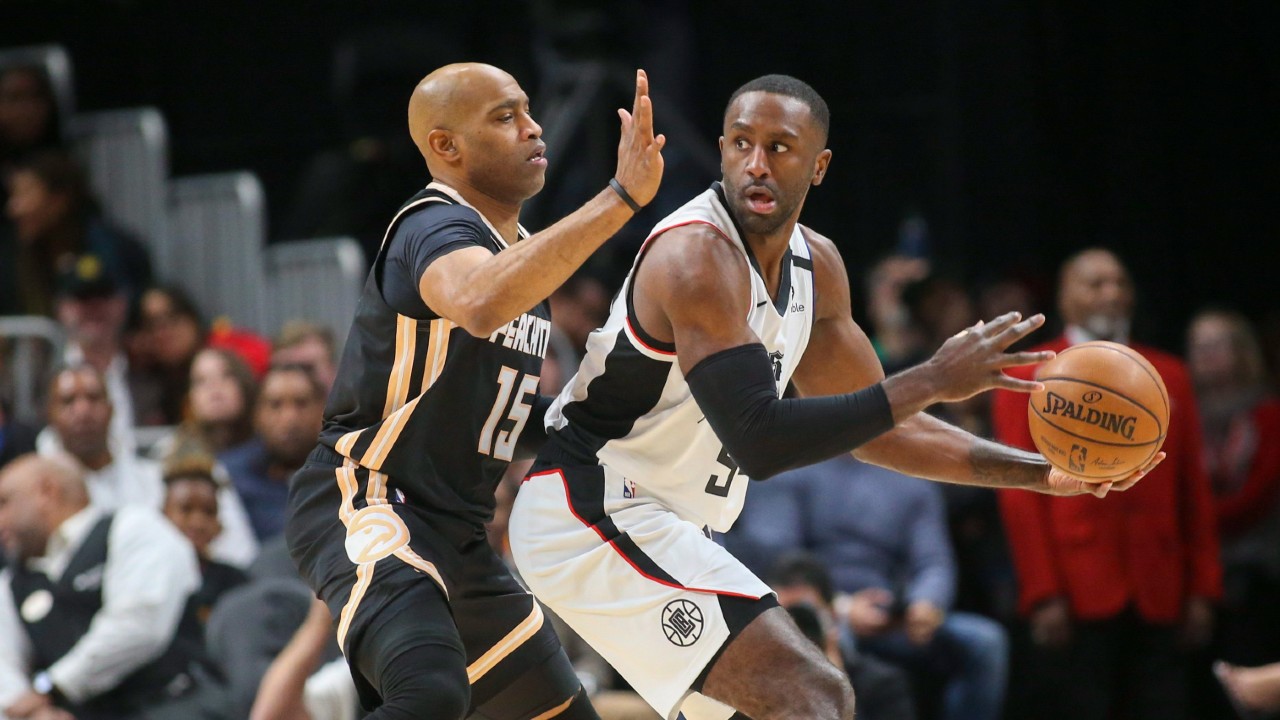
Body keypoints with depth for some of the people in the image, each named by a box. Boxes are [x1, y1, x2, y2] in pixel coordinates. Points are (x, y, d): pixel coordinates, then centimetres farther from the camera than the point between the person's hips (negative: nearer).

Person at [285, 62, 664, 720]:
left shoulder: (522, 249, 16)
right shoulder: (434, 228, -15)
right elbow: (479, 303, -41)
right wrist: (621, 197, -40)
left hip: (455, 536, 10)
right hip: (362, 509, -10)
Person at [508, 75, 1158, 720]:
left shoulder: (816, 266, 8)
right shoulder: (698, 255, -21)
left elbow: (875, 426, 17)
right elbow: (759, 441, -30)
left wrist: (1044, 474, 8)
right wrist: (934, 381, -28)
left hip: (653, 523, 10)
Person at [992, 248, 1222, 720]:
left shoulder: (1170, 376, 15)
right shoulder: (1030, 379, 4)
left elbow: (1194, 489, 13)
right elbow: (1021, 494, -1)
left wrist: (1203, 588, 7)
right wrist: (1042, 595, -9)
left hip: (1160, 602, 3)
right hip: (1076, 603, -3)